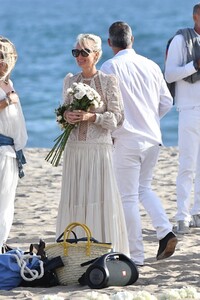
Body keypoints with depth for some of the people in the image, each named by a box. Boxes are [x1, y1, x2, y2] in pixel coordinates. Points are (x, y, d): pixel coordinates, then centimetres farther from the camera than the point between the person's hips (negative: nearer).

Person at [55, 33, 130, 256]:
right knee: (74, 200, 2)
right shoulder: (70, 81, 12)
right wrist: (66, 116, -5)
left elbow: (116, 117, -4)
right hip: (74, 149, 4)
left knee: (99, 199, -8)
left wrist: (92, 117, -18)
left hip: (99, 148, -4)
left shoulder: (108, 82, -1)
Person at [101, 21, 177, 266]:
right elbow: (167, 102, 9)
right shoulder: (151, 66, 5)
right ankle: (165, 231, 2)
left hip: (127, 140, -5)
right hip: (153, 138, 5)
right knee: (144, 187, 22)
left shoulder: (110, 67, -10)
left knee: (129, 197, 2)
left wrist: (110, 133, 1)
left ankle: (136, 255, 4)